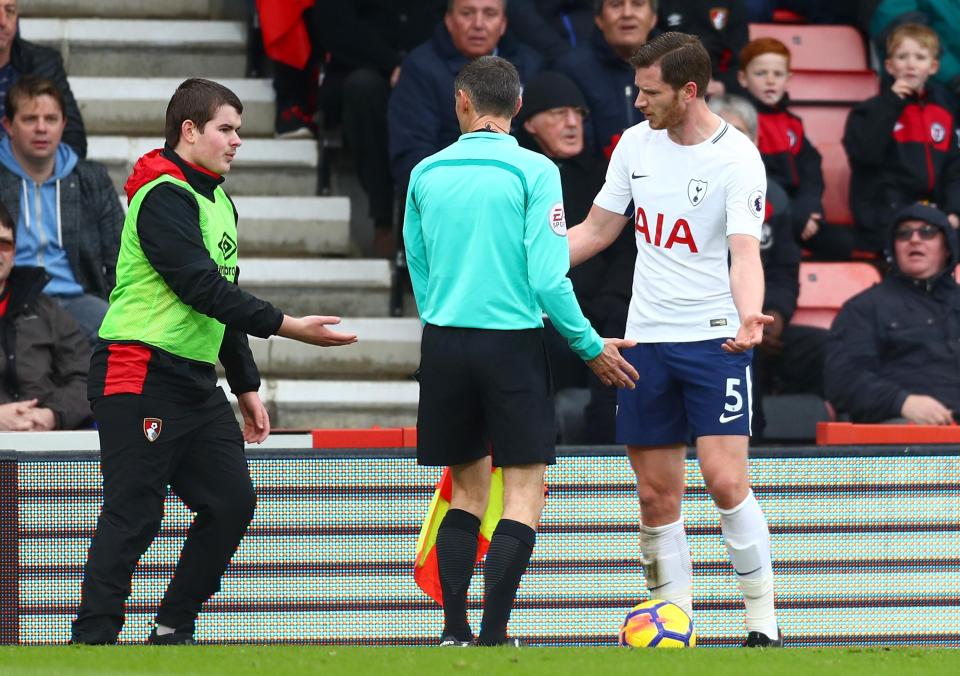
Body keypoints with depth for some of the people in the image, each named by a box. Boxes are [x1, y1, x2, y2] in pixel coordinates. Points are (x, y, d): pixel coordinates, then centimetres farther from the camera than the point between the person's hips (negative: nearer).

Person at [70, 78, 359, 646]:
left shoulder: (219, 200, 17)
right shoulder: (163, 198, -14)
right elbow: (201, 287, -23)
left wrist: (247, 387, 24)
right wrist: (286, 326, -24)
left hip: (196, 381, 9)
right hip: (141, 377, -9)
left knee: (232, 503, 5)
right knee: (134, 515, -9)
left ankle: (173, 630, 14)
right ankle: (92, 640, -5)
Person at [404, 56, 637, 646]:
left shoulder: (426, 175, 5)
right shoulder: (533, 172, -7)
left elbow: (418, 272, 11)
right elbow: (548, 278, -11)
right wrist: (591, 347, 0)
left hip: (444, 346, 4)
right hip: (513, 344, -4)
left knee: (468, 487, 14)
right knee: (524, 491, 0)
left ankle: (455, 632, 9)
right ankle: (493, 637, -10)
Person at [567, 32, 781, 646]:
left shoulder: (738, 158, -11)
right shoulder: (637, 143, 7)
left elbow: (745, 254, -20)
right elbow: (595, 231, 17)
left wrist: (749, 319, -39)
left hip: (715, 340, -5)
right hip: (647, 339, 5)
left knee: (725, 480, -16)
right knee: (657, 497, 4)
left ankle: (764, 624, -7)